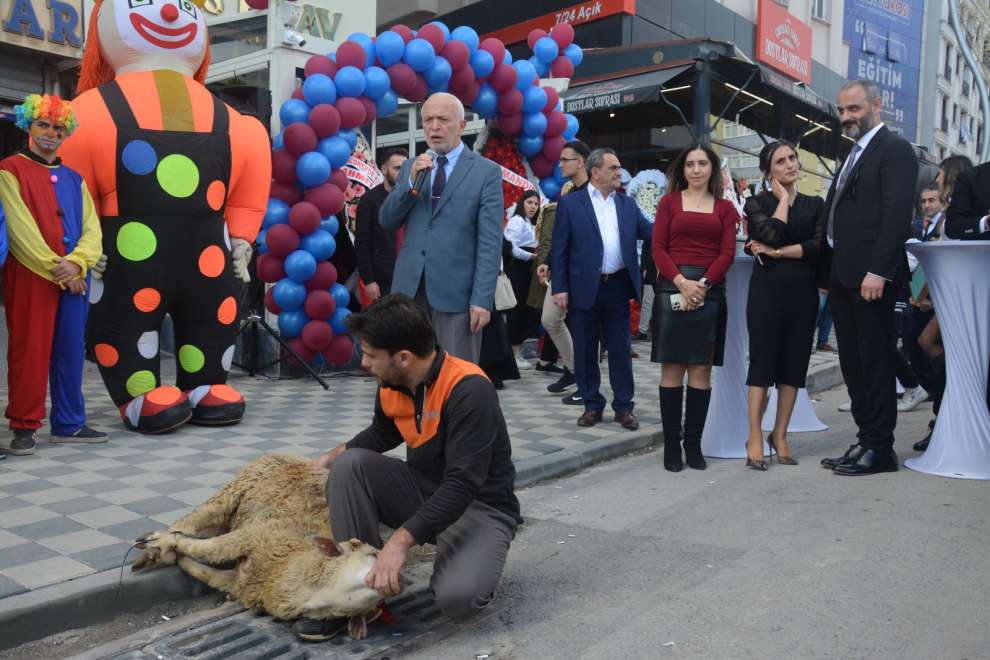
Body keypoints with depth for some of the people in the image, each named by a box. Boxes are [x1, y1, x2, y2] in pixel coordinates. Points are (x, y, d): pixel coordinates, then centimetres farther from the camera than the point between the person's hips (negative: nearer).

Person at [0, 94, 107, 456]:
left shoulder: (73, 178, 18)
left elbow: (92, 227, 7)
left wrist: (76, 262, -11)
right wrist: (55, 268, -14)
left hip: (74, 275, 5)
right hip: (29, 275, -4)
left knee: (71, 351, 6)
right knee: (30, 352, -1)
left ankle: (69, 423, 15)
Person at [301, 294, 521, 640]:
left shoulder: (469, 390, -28)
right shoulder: (390, 386, -5)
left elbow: (462, 485, -33)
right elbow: (381, 435, 20)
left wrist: (400, 541, -37)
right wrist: (329, 458, 10)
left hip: (479, 506, -6)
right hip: (424, 493, 7)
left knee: (457, 596, -32)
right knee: (349, 464, -15)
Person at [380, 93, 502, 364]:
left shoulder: (487, 171, -1)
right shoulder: (411, 167, 14)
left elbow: (490, 241, -7)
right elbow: (387, 222, 8)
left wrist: (482, 299, -14)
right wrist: (411, 181, -7)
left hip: (456, 290, -4)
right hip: (409, 286, 4)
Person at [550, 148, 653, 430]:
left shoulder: (627, 204, 12)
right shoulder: (570, 203, 0)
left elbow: (650, 231, 6)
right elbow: (558, 248, -3)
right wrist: (559, 288, -9)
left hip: (618, 287, 3)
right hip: (584, 289, -3)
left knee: (621, 350, 7)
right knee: (585, 351, 7)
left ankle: (623, 407, 18)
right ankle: (592, 406, 20)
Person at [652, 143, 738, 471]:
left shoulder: (724, 207, 12)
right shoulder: (669, 201, 10)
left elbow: (727, 253, 3)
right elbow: (658, 248, 2)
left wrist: (702, 284, -12)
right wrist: (681, 281, -13)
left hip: (709, 291, 1)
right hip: (672, 288, -1)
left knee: (701, 370, 1)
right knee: (672, 368, -1)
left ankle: (694, 444, 9)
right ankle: (671, 445, 4)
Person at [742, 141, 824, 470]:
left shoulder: (815, 204, 12)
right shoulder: (757, 203, 4)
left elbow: (818, 245, -3)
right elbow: (772, 233, -16)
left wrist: (776, 252, -11)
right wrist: (783, 199, -2)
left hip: (803, 292, 3)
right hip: (767, 289, -3)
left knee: (794, 363, 5)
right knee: (762, 360, -4)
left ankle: (780, 435, 15)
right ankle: (755, 438, 1)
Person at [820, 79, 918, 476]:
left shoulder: (894, 149, -5)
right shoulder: (853, 155, 22)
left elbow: (897, 214, -16)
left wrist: (877, 271, -23)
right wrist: (829, 273, 13)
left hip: (871, 276, -9)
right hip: (845, 277, 9)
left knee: (874, 362, -2)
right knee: (853, 364, 10)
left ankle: (880, 448, 6)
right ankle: (865, 439, 17)